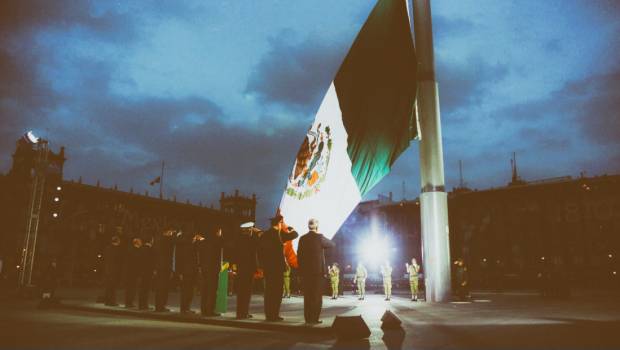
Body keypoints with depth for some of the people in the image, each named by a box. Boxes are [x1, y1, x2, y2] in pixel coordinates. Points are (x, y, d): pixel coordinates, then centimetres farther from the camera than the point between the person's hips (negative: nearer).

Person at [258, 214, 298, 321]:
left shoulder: (264, 235, 8)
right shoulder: (279, 234, -11)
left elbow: (260, 251, 10)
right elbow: (295, 234, -6)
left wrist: (262, 265, 16)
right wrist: (287, 227, 8)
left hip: (266, 266, 7)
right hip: (277, 266, -6)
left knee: (268, 290, 11)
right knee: (277, 291, -1)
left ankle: (268, 314, 14)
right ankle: (274, 315, -2)